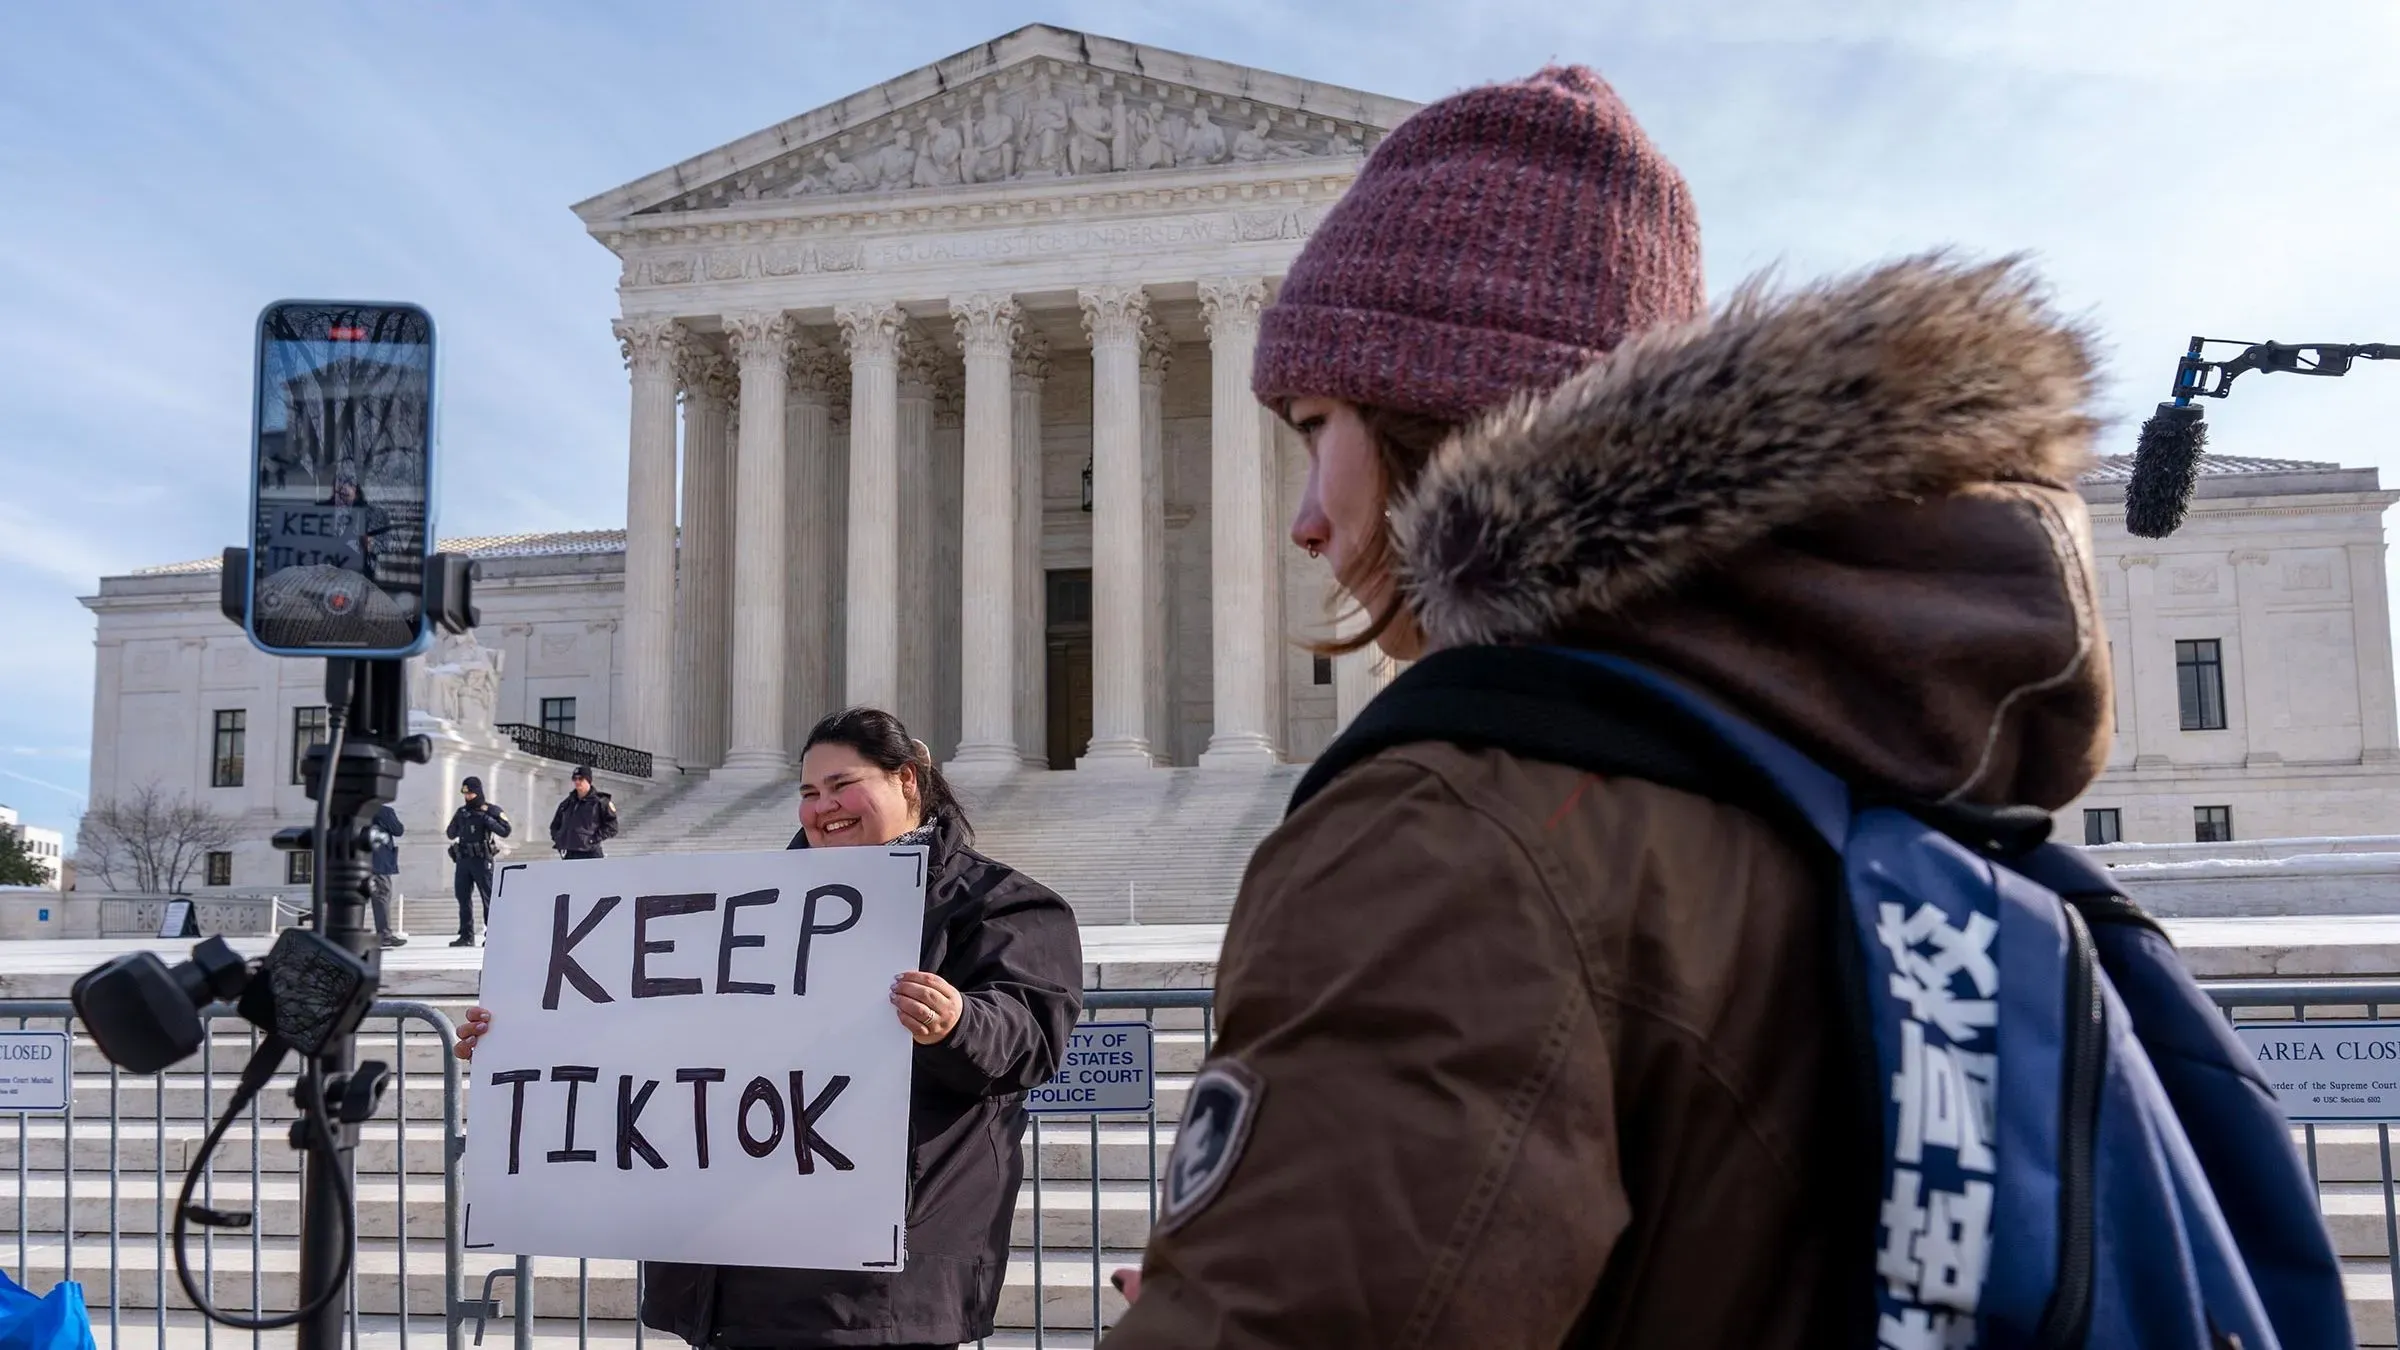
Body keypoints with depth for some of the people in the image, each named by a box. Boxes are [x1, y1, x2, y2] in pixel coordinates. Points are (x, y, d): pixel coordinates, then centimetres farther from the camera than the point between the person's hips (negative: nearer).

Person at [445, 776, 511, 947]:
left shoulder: (490, 810, -1)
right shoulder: (461, 812, 15)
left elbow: (506, 831, -10)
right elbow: (451, 834, 18)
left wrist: (488, 820, -17)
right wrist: (456, 822, 1)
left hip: (481, 860, -6)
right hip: (463, 860, 6)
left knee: (488, 897, -4)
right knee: (463, 897, 6)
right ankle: (466, 936, 11)